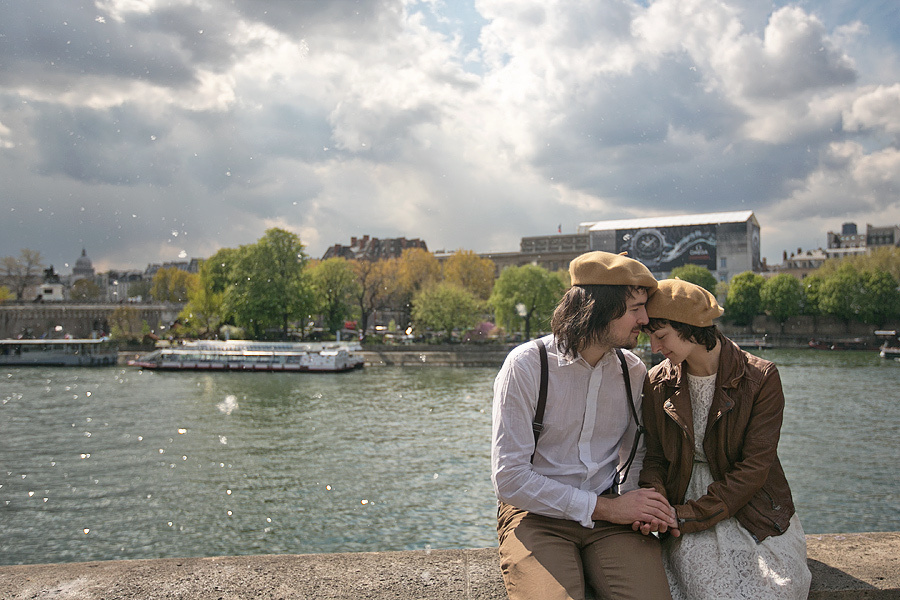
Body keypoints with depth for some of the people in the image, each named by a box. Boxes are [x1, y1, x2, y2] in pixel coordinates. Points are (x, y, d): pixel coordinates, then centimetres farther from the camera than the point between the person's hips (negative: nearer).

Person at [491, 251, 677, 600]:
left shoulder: (633, 371, 5)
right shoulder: (526, 365, -11)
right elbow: (509, 479, -14)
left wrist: (644, 505, -4)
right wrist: (605, 508, -15)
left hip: (609, 512, 4)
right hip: (536, 514, -3)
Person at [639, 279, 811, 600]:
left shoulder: (761, 378, -8)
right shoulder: (657, 383, 3)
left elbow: (754, 468, -13)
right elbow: (654, 458, 8)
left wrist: (686, 516, -18)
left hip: (752, 511, -1)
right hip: (684, 509, 1)